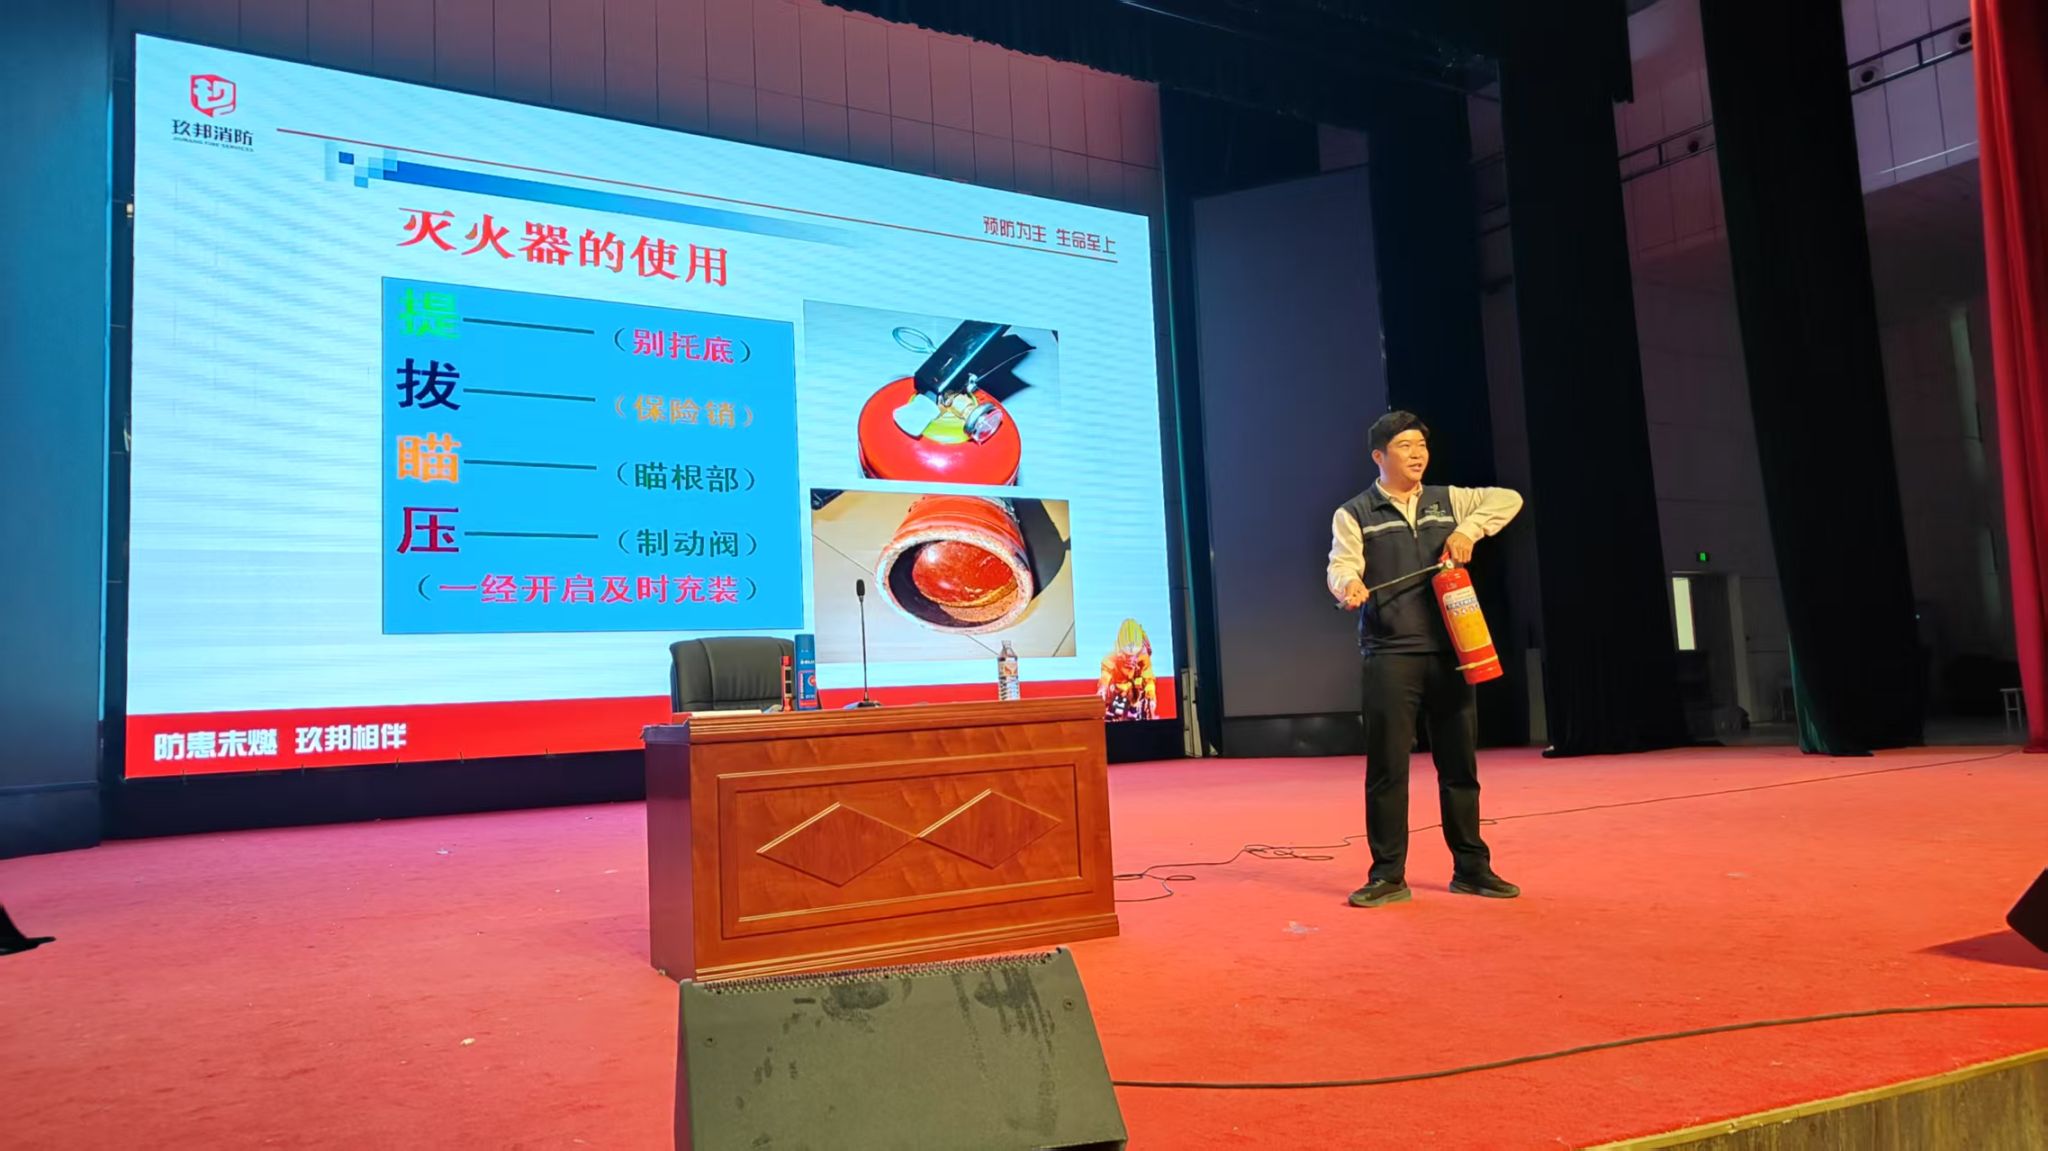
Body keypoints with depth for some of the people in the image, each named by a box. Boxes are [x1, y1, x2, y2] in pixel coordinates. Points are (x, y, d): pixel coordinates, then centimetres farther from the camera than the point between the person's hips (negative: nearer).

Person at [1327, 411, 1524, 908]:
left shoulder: (1448, 501, 15)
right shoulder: (1354, 514, 5)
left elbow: (1508, 500, 9)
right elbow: (1340, 565, -7)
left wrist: (1468, 530, -8)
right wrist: (1349, 585, -31)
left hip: (1449, 651, 3)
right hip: (1390, 656, -3)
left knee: (1460, 763, 8)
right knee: (1387, 767, -4)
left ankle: (1471, 868, 19)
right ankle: (1388, 875, 5)